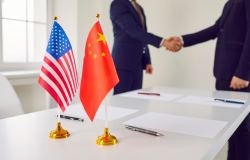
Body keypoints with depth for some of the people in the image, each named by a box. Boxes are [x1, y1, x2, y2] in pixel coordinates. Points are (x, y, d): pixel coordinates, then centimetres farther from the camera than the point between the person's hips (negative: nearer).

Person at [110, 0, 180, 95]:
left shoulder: (139, 8, 18)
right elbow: (133, 30, -21)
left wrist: (147, 61, 11)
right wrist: (163, 42, -27)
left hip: (137, 64, 8)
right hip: (123, 63, -8)